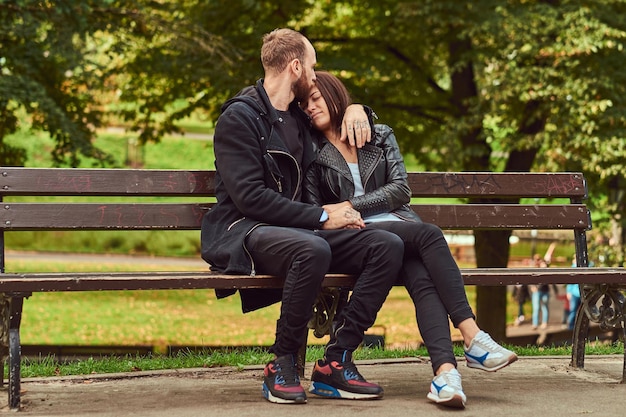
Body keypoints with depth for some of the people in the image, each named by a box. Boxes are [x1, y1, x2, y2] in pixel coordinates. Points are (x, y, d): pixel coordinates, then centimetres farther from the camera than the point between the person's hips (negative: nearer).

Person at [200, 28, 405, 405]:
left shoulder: (299, 116, 19)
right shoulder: (239, 117, -4)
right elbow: (249, 197, -14)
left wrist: (356, 109, 14)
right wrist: (321, 217, -17)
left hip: (298, 229, 7)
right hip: (246, 230, -7)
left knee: (388, 246, -16)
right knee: (313, 250, -40)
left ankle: (337, 360, -17)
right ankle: (283, 365, -23)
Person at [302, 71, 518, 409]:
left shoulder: (380, 136, 17)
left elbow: (401, 188, 5)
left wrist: (351, 206, -5)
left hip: (398, 225, 2)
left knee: (422, 279, -33)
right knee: (430, 234, -32)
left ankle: (445, 370, -53)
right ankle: (472, 338, -43)